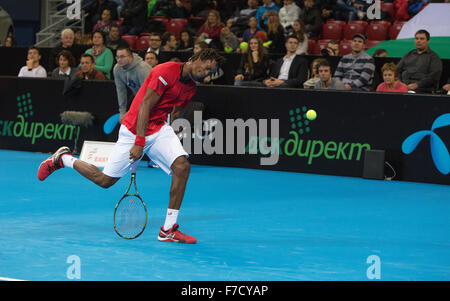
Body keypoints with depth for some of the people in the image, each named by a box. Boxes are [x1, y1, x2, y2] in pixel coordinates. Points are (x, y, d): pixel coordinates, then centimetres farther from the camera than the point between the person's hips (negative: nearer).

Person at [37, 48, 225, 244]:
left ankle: (168, 230, -12)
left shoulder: (191, 88, 6)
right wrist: (139, 142, -24)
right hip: (134, 131, -6)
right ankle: (62, 158, 26)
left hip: (159, 130, 7)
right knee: (105, 180, -1)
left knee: (182, 166, -18)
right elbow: (144, 106, -21)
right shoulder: (166, 72, -20)